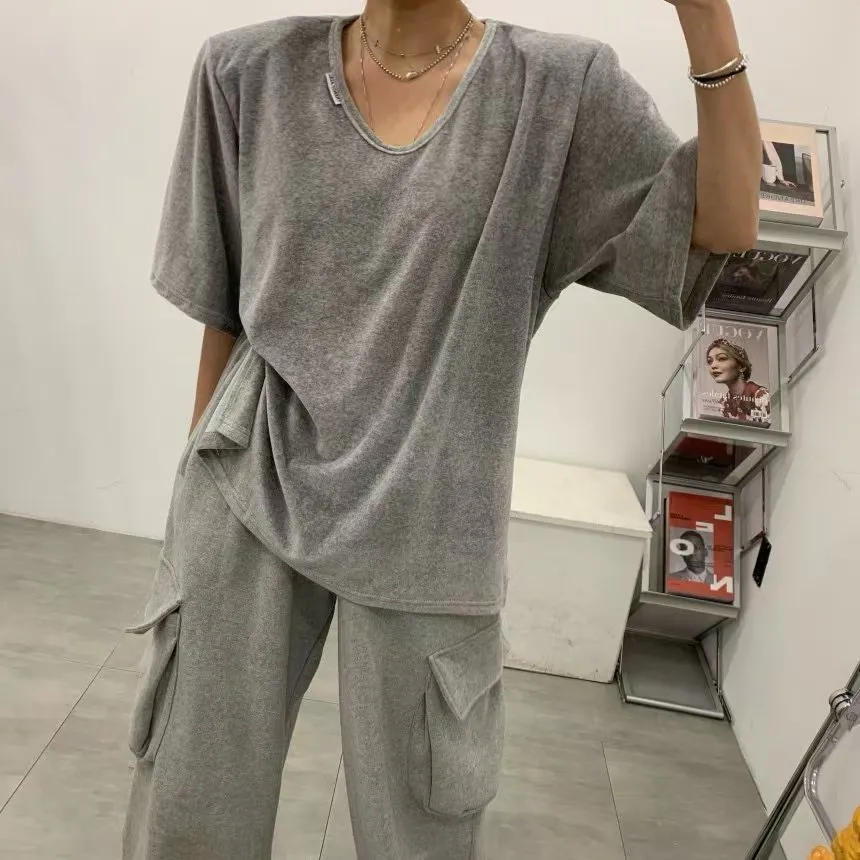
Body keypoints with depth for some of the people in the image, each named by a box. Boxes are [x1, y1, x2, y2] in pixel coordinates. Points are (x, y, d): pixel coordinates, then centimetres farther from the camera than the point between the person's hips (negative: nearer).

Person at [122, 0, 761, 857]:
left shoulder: (560, 88, 0)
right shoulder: (249, 71, 3)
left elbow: (724, 224, -6)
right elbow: (223, 304, 7)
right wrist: (201, 466, 13)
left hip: (421, 517, -1)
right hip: (249, 486, 2)